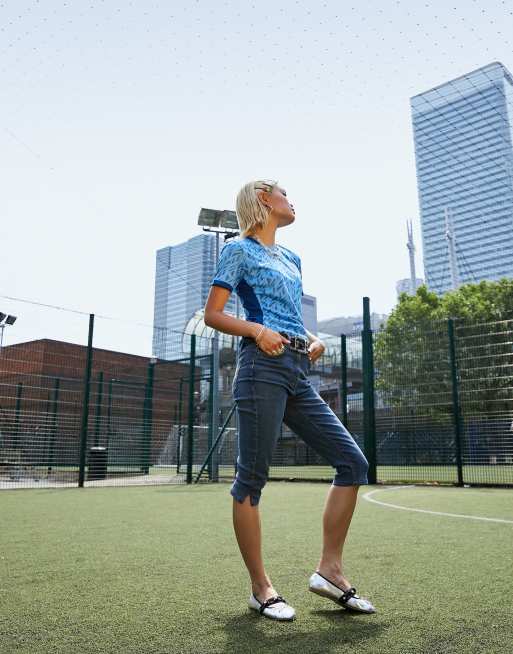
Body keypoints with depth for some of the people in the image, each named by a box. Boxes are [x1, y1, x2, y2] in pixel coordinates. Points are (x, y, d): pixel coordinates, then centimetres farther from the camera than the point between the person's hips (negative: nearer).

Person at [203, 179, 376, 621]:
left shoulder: (292, 258, 26)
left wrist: (314, 340, 9)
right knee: (252, 478, -3)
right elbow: (212, 314, -2)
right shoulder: (239, 249, 4)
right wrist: (258, 330, -18)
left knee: (353, 462, 3)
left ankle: (330, 571, 12)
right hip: (264, 366, -8)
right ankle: (261, 588, 11)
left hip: (299, 373, 8)